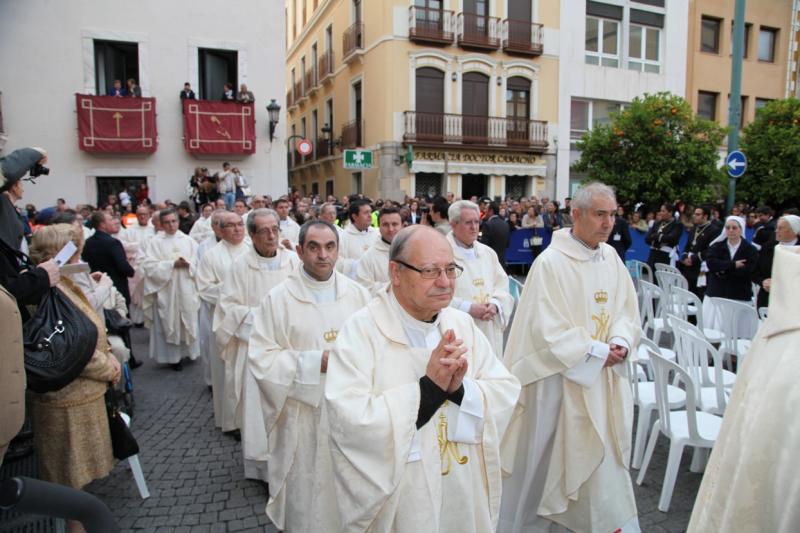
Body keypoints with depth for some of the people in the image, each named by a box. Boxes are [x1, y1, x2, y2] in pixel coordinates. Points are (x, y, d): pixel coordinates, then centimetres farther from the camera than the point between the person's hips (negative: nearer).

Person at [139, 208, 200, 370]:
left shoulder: (188, 240, 6)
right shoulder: (154, 242, -1)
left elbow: (199, 261, 3)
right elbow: (150, 265, -10)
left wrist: (188, 264, -16)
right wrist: (172, 264, -15)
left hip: (186, 288, 2)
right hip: (165, 290, -2)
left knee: (188, 320, 8)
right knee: (169, 323, 3)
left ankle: (188, 350, 23)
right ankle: (173, 356, 13)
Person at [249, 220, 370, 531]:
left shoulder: (358, 294, 2)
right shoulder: (278, 298, -6)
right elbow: (261, 358, -9)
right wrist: (315, 362, -16)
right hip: (304, 412, -2)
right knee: (306, 494, 10)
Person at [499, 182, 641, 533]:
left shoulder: (611, 257, 4)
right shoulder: (551, 262, -17)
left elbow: (627, 310, 10)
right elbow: (547, 329, -18)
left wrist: (620, 343, -10)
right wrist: (597, 351, -15)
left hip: (605, 378, 6)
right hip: (562, 378, -6)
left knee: (603, 455, 16)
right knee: (545, 458, 10)